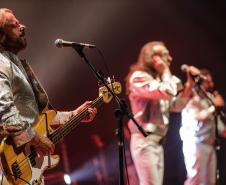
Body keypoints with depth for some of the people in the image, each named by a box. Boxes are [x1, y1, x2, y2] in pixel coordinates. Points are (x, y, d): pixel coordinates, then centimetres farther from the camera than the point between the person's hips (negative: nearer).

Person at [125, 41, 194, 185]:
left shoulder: (158, 80, 20)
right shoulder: (139, 77, -8)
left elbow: (176, 106, 21)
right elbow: (168, 92, -23)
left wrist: (189, 84, 11)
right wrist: (166, 70, -8)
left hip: (157, 142, 10)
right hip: (144, 140, -10)